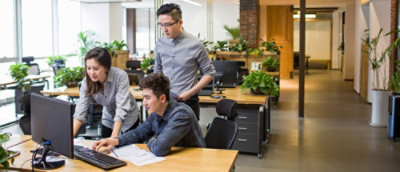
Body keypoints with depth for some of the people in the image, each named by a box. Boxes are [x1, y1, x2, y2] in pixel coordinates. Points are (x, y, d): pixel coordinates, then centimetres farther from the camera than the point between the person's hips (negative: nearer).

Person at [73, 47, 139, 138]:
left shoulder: (121, 76, -33)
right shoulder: (86, 81, -21)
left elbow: (122, 108, -37)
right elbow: (80, 111, -24)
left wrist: (114, 138, -43)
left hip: (128, 118, -3)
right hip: (108, 118, 3)